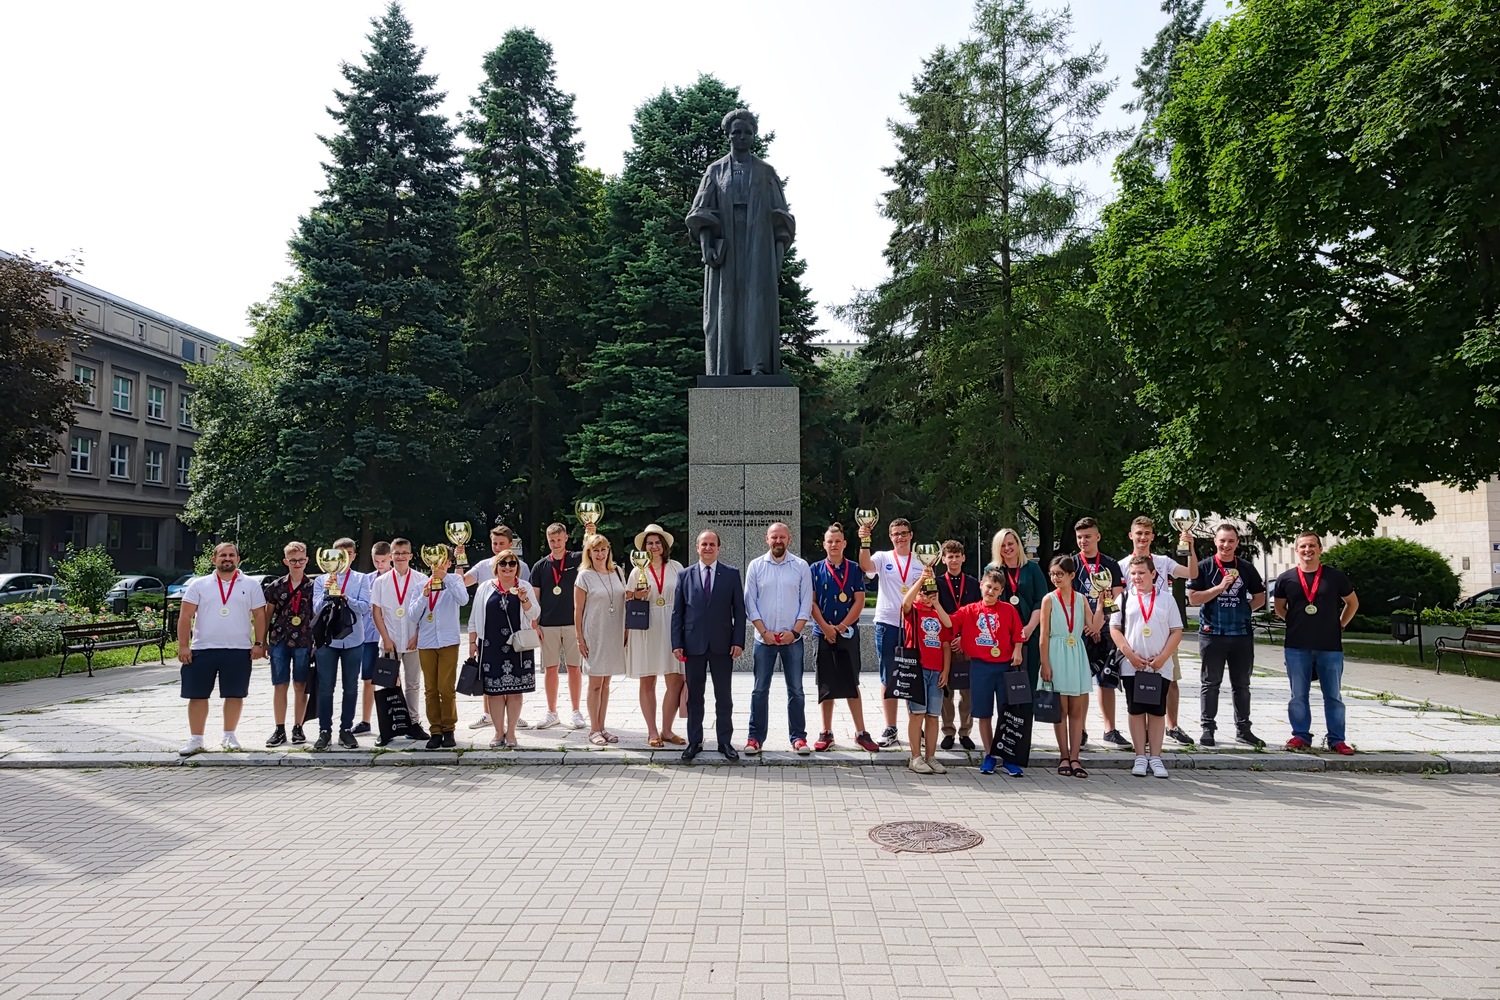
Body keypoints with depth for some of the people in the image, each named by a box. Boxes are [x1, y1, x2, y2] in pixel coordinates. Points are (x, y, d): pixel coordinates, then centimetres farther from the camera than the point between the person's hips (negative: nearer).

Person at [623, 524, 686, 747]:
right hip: (645, 630, 0)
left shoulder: (676, 567, 7)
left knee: (675, 681, -3)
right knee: (647, 683, 3)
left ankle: (666, 730, 9)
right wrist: (637, 597, -9)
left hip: (672, 629, 0)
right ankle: (652, 732, 13)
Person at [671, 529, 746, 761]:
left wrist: (738, 641, -6)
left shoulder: (732, 574, 3)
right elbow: (677, 612, 5)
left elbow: (739, 610, 2)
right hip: (693, 644, 1)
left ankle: (725, 741, 16)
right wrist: (677, 643, -2)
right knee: (694, 696, 8)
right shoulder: (685, 576, 6)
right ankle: (694, 741, 18)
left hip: (722, 644, -1)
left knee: (724, 696, 6)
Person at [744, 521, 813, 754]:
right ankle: (756, 737, 12)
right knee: (760, 690, 4)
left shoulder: (801, 566, 2)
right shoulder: (755, 566, 2)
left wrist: (794, 631, -9)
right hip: (764, 638, 0)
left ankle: (798, 737, 15)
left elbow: (806, 602, 0)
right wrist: (764, 632, -7)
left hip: (792, 638, 0)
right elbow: (750, 602, 1)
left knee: (796, 690, 6)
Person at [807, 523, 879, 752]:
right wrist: (825, 627, -10)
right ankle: (826, 733, 14)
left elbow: (859, 601, -1)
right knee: (826, 685, 6)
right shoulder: (815, 569, 4)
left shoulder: (854, 569, 4)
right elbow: (811, 602, 0)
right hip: (823, 634, 1)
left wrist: (842, 626, -9)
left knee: (851, 683, 2)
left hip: (848, 633, 0)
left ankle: (861, 732, 8)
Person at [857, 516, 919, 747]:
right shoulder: (883, 558, 1)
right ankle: (890, 730, 13)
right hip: (887, 624, -1)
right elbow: (866, 566, -20)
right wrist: (865, 542, -34)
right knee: (889, 678, 5)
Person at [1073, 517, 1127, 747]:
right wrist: (1088, 626, -10)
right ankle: (1081, 731, 6)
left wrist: (1100, 622, -11)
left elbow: (1117, 599, 2)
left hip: (1105, 631, 2)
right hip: (1079, 631, -2)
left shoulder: (1110, 565, 8)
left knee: (1107, 680, 6)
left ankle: (1110, 729, 15)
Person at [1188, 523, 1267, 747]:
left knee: (1241, 684, 10)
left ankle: (1243, 729, 19)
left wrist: (1243, 610, -1)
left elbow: (1259, 598, 14)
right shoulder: (1204, 567, -1)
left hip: (1242, 634, 3)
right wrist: (1220, 587, -16)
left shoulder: (1247, 568, 9)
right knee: (1211, 683, 4)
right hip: (1212, 633, -3)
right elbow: (1193, 598, -7)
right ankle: (1208, 728, 9)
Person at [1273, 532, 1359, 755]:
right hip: (1296, 647, 0)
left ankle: (1336, 739, 14)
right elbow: (1280, 608, 14)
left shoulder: (1335, 577, 1)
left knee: (1333, 696, 6)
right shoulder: (1286, 579, 1)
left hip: (1330, 647, 0)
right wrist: (1296, 624, 5)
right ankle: (1301, 736, 15)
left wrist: (1340, 625, 7)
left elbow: (1353, 603, 14)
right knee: (1298, 695, 6)